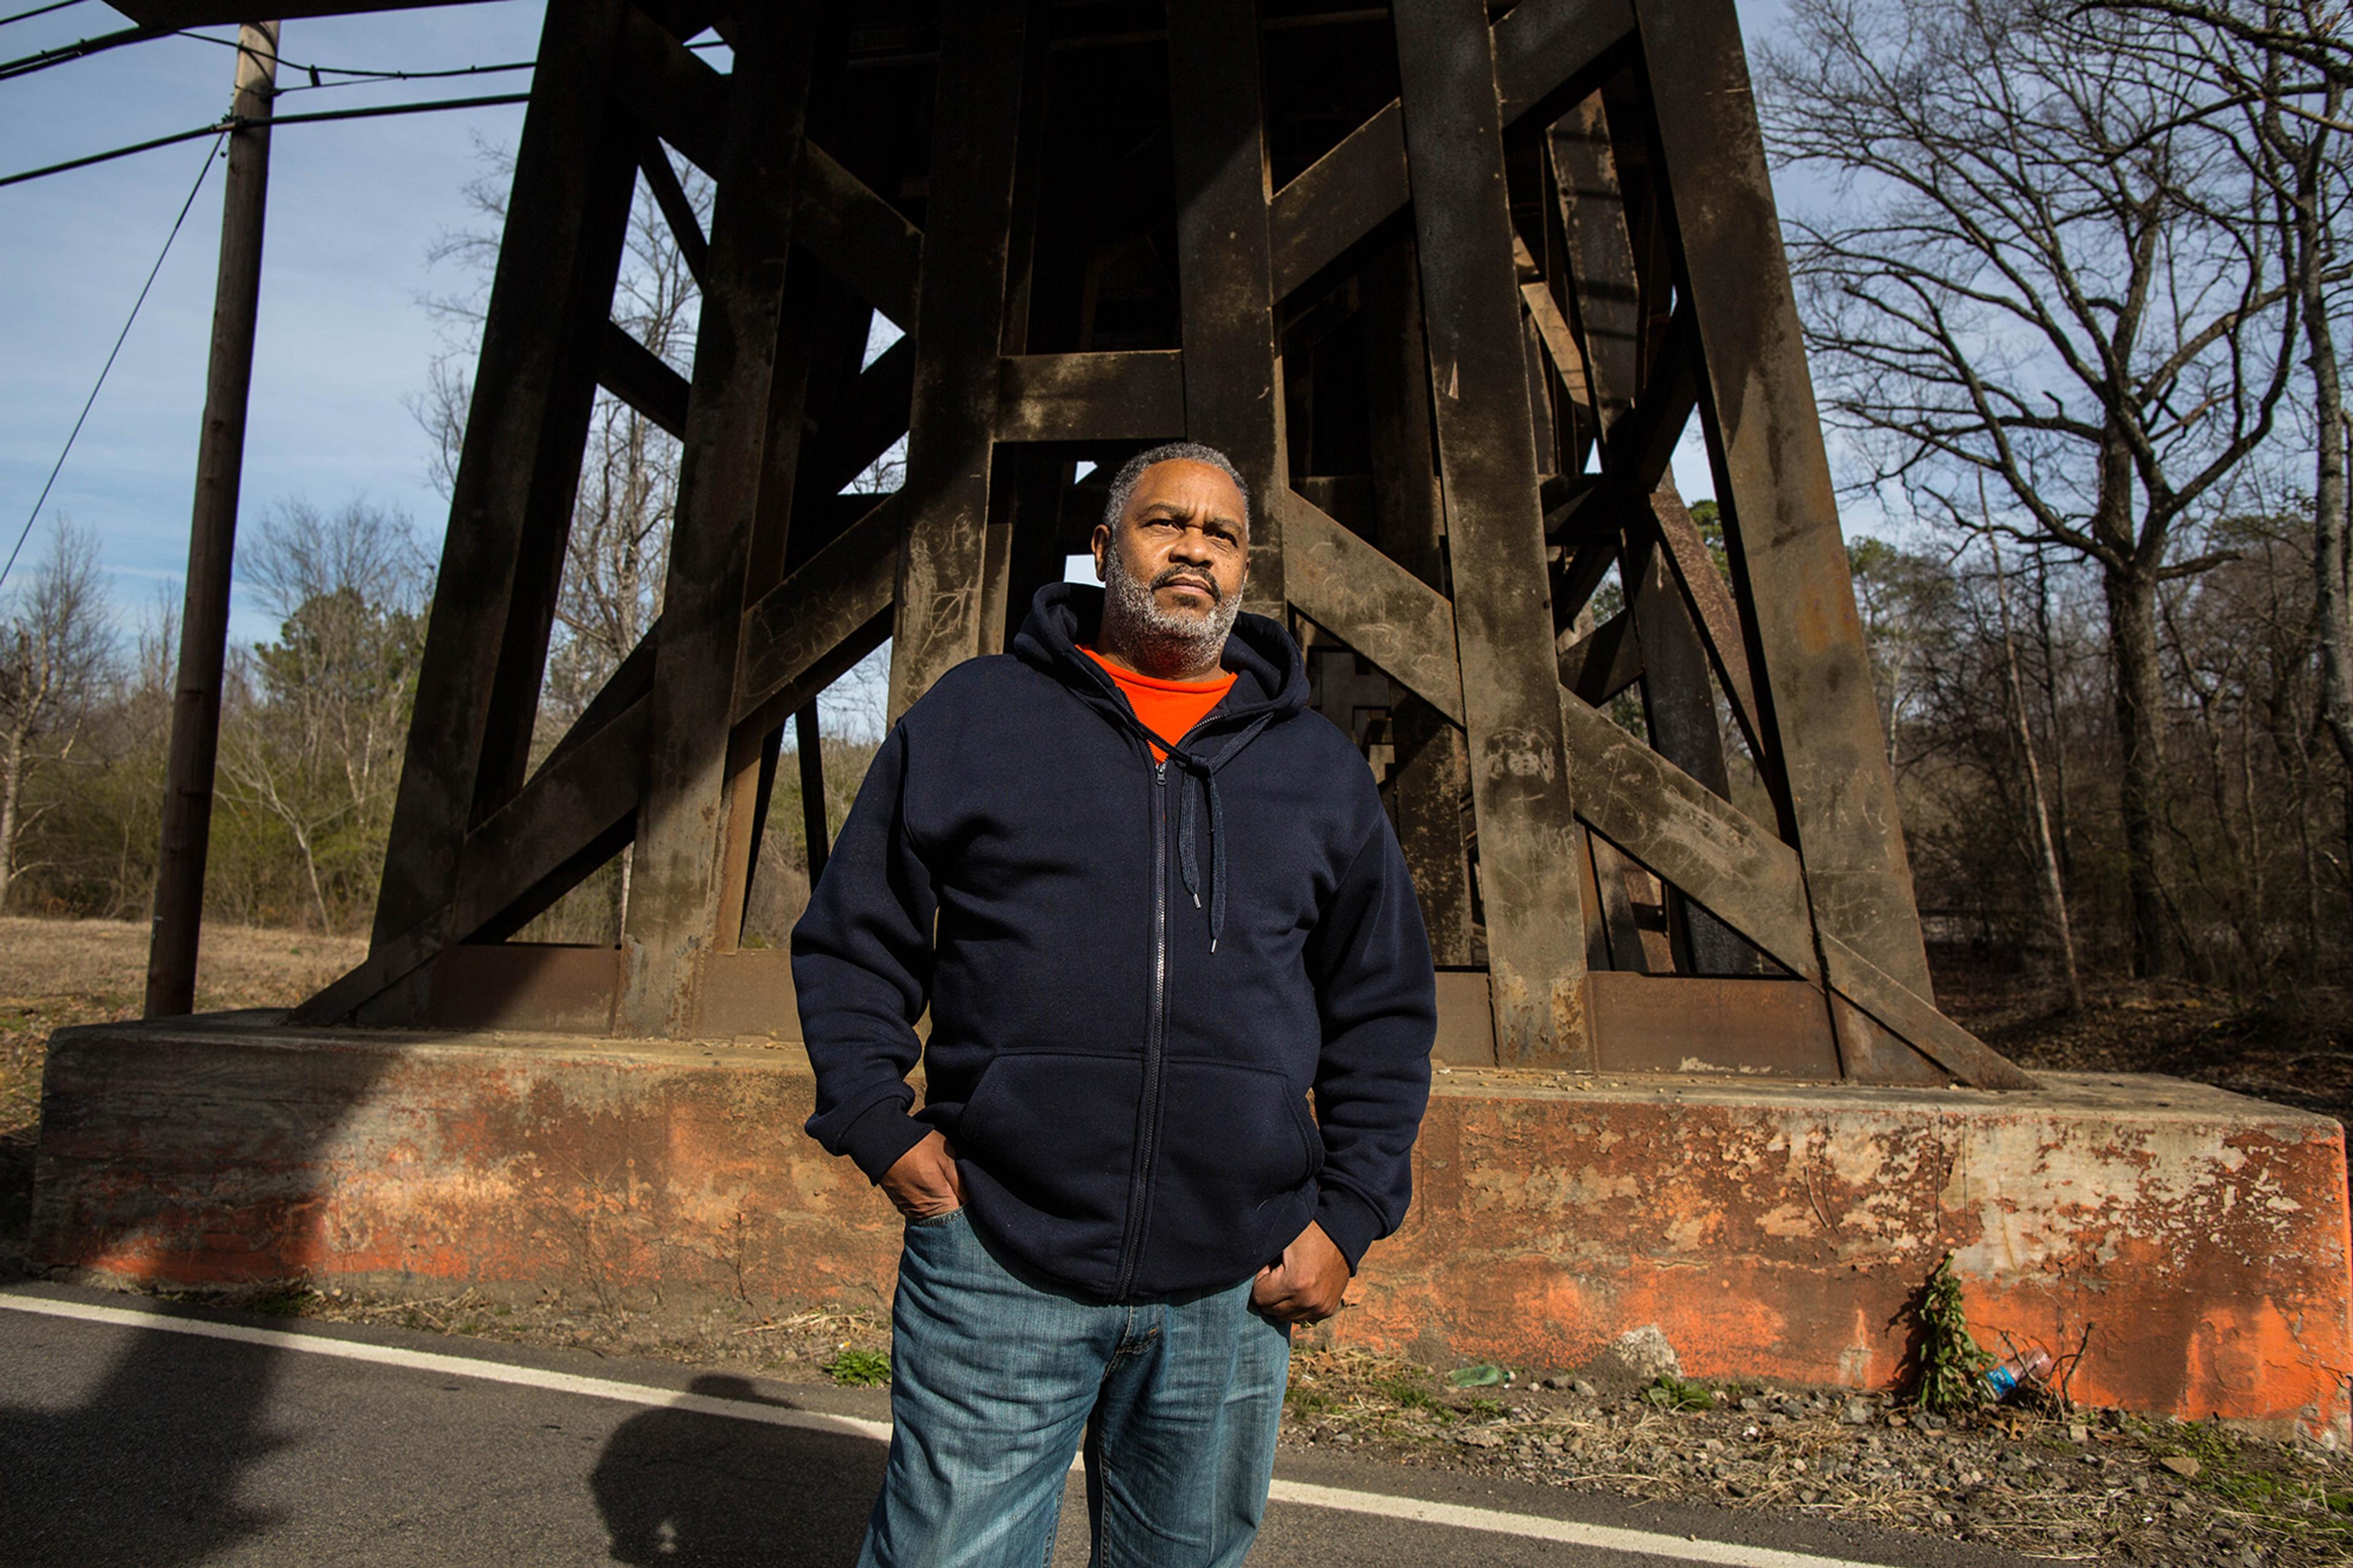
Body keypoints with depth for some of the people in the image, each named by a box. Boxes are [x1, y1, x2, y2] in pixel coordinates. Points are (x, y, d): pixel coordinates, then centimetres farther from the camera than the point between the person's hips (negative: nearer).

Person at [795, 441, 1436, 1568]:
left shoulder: (1319, 767, 11)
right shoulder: (973, 715, 6)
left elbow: (1385, 1008, 13)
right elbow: (852, 939, 9)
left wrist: (1348, 1216, 5)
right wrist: (878, 1127, -3)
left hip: (1233, 1293, 3)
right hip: (996, 1272, -2)